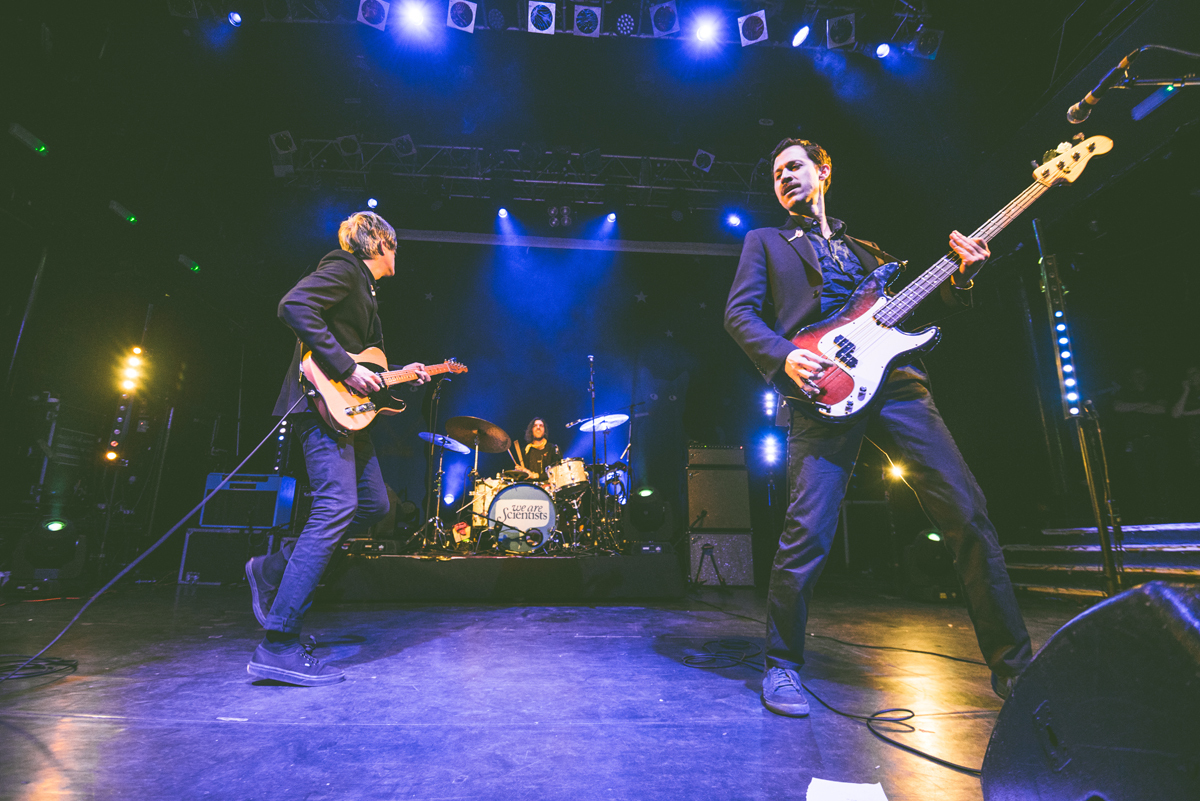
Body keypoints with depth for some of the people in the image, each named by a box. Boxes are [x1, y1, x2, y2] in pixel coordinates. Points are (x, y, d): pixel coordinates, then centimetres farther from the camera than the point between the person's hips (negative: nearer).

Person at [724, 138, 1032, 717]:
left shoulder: (864, 250, 31)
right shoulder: (766, 242, 20)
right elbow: (739, 312, 5)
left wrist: (961, 278, 6)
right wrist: (784, 355, -13)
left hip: (897, 380, 5)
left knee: (968, 513, -2)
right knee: (808, 530, -14)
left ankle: (1013, 664, 14)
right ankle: (782, 665, 4)